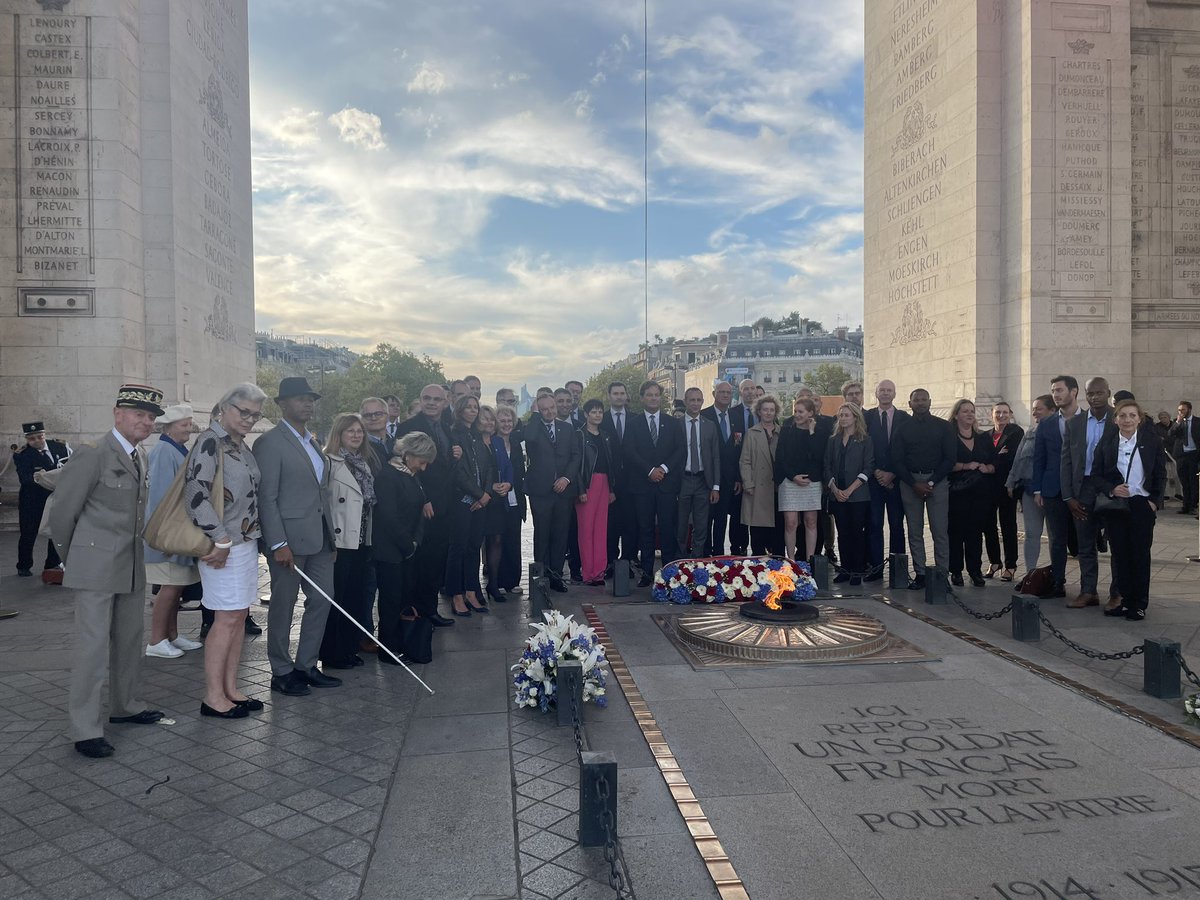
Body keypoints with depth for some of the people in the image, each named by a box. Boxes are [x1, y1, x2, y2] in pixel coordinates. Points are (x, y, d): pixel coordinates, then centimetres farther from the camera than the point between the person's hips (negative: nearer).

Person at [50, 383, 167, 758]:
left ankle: (124, 705, 33)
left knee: (129, 640, 17)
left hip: (132, 566, 8)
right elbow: (62, 512, -9)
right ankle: (86, 729, 6)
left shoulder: (140, 457, 10)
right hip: (96, 567, -8)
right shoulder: (93, 454, -14)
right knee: (93, 645, -4)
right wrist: (71, 559, 1)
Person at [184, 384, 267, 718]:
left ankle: (230, 688, 21)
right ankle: (213, 697, 7)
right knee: (227, 618, -4)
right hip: (224, 545, -8)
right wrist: (220, 540, -19)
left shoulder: (240, 444, 13)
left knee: (239, 616, 12)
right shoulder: (210, 441, -14)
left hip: (246, 540, 9)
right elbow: (196, 494, -21)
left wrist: (256, 536, 13)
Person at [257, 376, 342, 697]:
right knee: (283, 605, 4)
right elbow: (266, 498, -14)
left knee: (322, 600, 11)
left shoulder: (312, 442, 15)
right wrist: (278, 544, -19)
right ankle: (282, 672, 18)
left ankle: (306, 665, 24)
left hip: (319, 537, 8)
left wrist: (331, 536, 15)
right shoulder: (270, 443, -9)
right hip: (290, 538, -8)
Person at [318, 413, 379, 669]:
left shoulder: (365, 462, 13)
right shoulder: (330, 462, -10)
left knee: (356, 597, 13)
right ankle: (331, 654, 13)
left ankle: (349, 648, 24)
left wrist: (369, 536, 11)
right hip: (340, 541, -7)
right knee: (336, 598, 2)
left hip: (362, 541, 7)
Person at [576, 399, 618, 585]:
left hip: (604, 484, 6)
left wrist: (613, 489, 12)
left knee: (601, 529, 4)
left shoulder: (606, 436, 16)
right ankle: (588, 573, 1)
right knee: (586, 528, -4)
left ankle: (599, 571, 9)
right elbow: (576, 463, -8)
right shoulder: (579, 435, -3)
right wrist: (581, 489, -14)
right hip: (587, 484, -6)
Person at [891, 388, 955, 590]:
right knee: (914, 531, 3)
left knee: (940, 531, -5)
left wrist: (931, 482, -8)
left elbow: (950, 458, 2)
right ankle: (920, 574, 7)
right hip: (909, 481, 1)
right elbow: (897, 460, 4)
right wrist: (914, 484, -7)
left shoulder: (943, 426, 7)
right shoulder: (902, 427, 8)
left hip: (937, 481, -1)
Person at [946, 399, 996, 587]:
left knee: (976, 532, 4)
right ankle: (956, 571, 5)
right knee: (956, 531, -3)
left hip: (981, 493, 4)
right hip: (957, 492, -3)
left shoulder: (984, 439, 16)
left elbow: (995, 464, 13)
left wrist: (987, 468, -8)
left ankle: (975, 571, 10)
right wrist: (965, 466, -17)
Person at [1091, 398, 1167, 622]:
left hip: (1142, 505, -1)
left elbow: (1161, 475, 5)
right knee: (1119, 554, 5)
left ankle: (1139, 604, 12)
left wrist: (1155, 501, -3)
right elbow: (1096, 475, 3)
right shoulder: (1106, 442, 2)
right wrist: (1111, 489, -14)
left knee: (1140, 555, 3)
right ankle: (1123, 600, 15)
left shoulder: (1152, 441, 0)